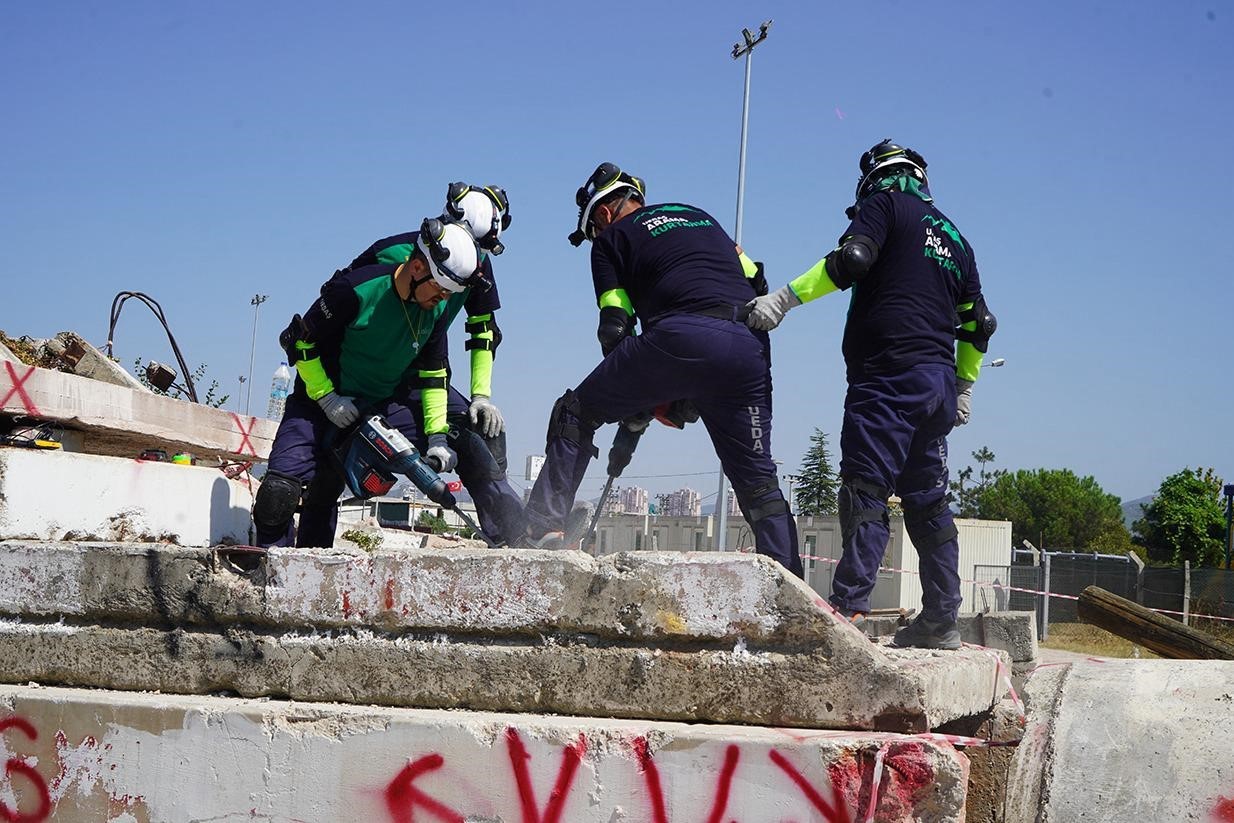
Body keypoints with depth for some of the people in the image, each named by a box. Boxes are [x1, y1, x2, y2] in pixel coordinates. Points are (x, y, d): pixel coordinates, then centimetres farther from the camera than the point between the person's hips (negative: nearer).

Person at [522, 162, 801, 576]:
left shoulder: (612, 238, 18)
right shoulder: (700, 216, 33)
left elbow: (615, 328, 8)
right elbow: (756, 284, 26)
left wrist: (633, 403, 19)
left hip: (681, 338, -5)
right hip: (750, 346, 5)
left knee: (575, 415, 13)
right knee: (757, 478, 16)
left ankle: (543, 526, 6)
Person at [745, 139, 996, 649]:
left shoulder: (885, 203, 5)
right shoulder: (955, 238, 26)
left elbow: (851, 259, -14)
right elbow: (978, 323, 28)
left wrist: (785, 298, -15)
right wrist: (964, 388, 37)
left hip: (888, 373, -7)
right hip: (939, 380, 8)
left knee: (866, 489, -13)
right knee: (927, 500, 11)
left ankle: (848, 606, -22)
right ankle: (941, 619, 12)